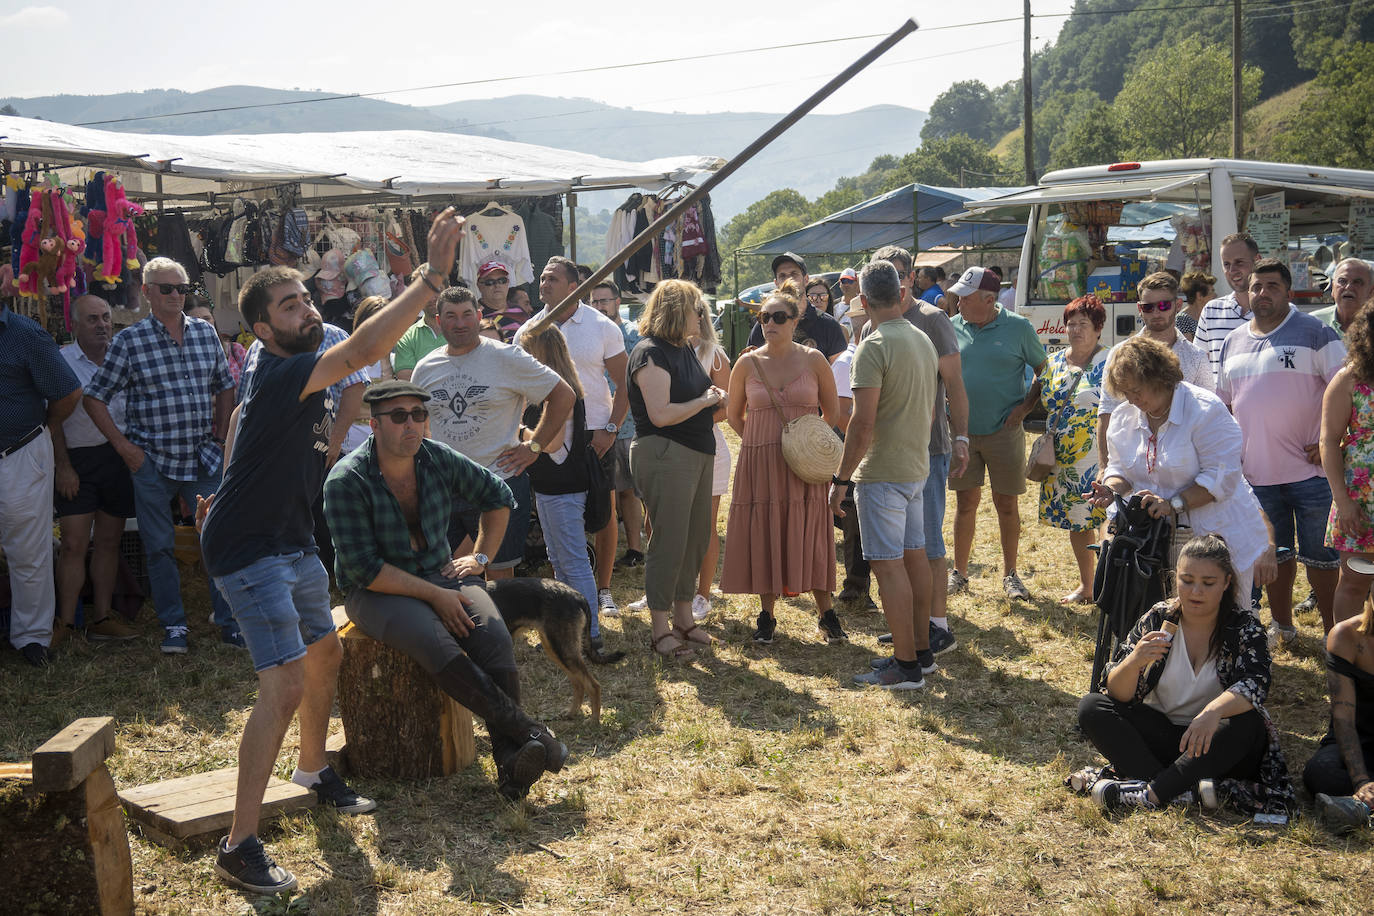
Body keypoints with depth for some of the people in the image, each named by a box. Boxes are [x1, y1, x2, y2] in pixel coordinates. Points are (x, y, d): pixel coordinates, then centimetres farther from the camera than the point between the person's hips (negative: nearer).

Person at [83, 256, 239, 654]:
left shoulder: (206, 332, 6)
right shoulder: (129, 340, -4)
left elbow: (225, 386, 18)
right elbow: (95, 398, 0)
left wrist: (220, 435, 9)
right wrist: (123, 446, -6)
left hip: (204, 457, 2)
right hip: (152, 461, -2)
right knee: (159, 547, 6)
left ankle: (228, 621, 14)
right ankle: (173, 625, 18)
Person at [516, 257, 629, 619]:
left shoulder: (602, 327, -3)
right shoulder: (529, 331, 2)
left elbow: (624, 383, 0)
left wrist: (610, 429, -10)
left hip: (596, 434, -1)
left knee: (605, 513, 3)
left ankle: (603, 589, 15)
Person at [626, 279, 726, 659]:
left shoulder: (685, 348, 15)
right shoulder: (650, 353, -13)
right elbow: (660, 414, -20)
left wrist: (714, 398, 8)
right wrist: (704, 401, -10)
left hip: (697, 453, 9)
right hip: (664, 455, -9)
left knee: (696, 537, 12)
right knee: (669, 541, -5)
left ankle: (684, 617, 25)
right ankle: (661, 629, 4)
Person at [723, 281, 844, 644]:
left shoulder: (813, 360, -1)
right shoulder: (748, 363, 1)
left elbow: (832, 412, 9)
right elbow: (734, 414, 13)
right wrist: (762, 442, 5)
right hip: (759, 464, 1)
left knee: (808, 537, 2)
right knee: (764, 536, 4)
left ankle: (825, 613, 16)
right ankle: (767, 615, 17)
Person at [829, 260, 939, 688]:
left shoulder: (874, 346, -17)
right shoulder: (923, 340, 9)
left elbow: (863, 422, -21)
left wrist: (841, 479, -15)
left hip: (882, 472, -9)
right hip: (917, 466, 9)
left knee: (889, 565, -4)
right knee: (914, 556, 15)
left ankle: (906, 666, -1)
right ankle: (922, 652, 23)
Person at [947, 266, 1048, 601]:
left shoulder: (1018, 328, -5)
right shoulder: (953, 327, 3)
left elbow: (1044, 370, 4)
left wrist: (1025, 406, -6)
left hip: (1003, 432, -2)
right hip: (962, 431, 2)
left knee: (1006, 503, 6)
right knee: (966, 502, 7)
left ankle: (1010, 575, 19)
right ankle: (959, 573, 17)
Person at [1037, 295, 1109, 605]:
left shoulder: (1110, 363, -7)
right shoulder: (1055, 362, 10)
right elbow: (1045, 401, 17)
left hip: (1098, 458, -6)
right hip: (1063, 459, 6)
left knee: (1106, 520, -6)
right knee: (1076, 521, 14)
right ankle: (1085, 585, 26)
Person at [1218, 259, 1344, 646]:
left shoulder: (1314, 332, -5)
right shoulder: (1233, 342, 12)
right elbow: (1225, 404, 20)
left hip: (1309, 470, -5)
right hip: (1257, 472, 5)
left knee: (1319, 555, 2)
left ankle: (1333, 630, 14)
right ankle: (1282, 626, 28)